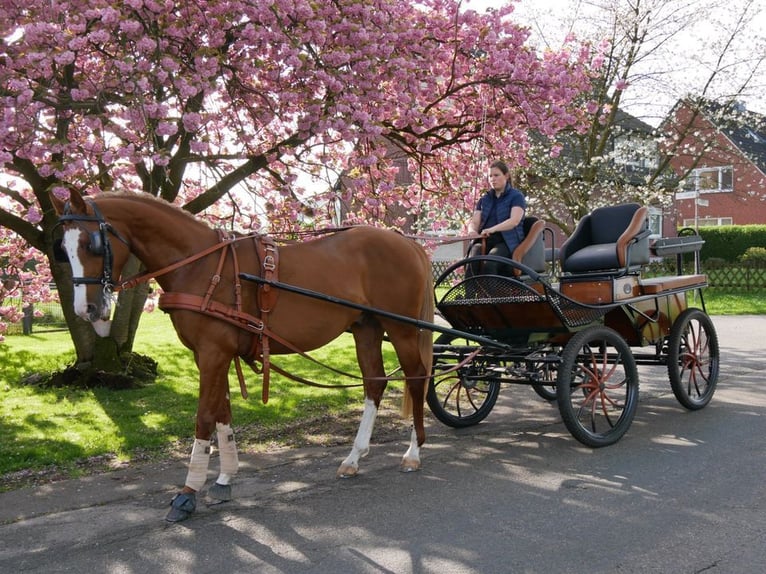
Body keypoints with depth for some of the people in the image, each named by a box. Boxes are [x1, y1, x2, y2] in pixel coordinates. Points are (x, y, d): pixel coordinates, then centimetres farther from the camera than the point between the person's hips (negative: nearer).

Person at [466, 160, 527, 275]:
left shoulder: (516, 196, 5)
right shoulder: (484, 199, 22)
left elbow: (514, 221, -11)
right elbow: (474, 222, 14)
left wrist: (492, 229, -28)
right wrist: (472, 231, -13)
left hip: (507, 242, -4)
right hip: (484, 240, 4)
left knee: (489, 263, -36)